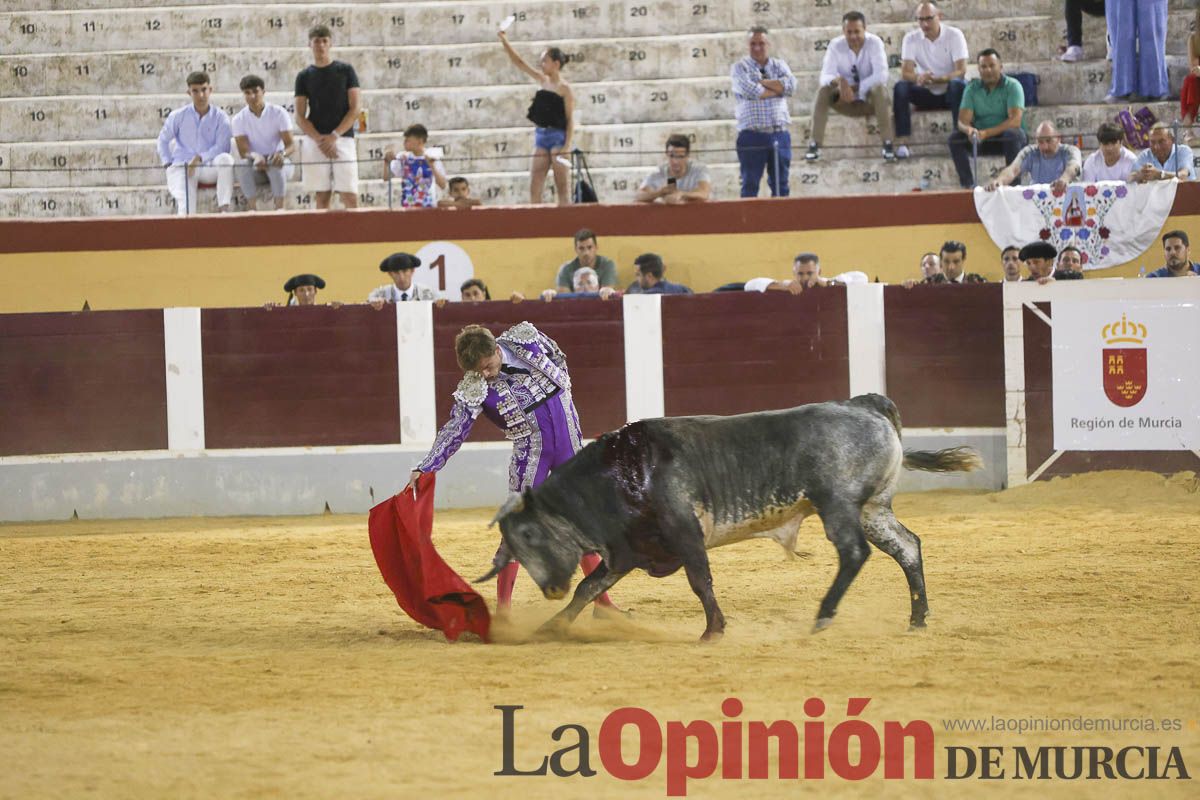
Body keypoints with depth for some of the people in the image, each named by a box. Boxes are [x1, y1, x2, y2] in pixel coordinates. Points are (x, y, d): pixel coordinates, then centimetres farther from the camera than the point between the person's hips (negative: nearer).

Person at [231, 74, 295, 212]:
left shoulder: (278, 113, -4)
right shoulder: (239, 119, -1)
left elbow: (291, 145, -9)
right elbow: (243, 151, -9)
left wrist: (282, 154, -35)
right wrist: (255, 156, -35)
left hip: (278, 164, -1)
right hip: (255, 169, 1)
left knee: (275, 164, -37)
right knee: (243, 164, -33)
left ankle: (279, 209, -39)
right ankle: (253, 209, -36)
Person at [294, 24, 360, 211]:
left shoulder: (345, 71, 6)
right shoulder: (304, 76, 9)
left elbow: (354, 110, 1)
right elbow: (300, 117, 5)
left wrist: (334, 136, -12)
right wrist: (319, 140, -11)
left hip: (343, 138, -1)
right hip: (314, 142, 1)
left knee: (350, 198, -10)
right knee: (321, 198, -2)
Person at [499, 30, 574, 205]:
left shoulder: (564, 88, -7)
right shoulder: (541, 80, 12)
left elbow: (570, 120, -9)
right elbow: (519, 63, 14)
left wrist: (567, 146, -17)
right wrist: (504, 42, 6)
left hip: (558, 137, -7)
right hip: (541, 137, 7)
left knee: (561, 188, -6)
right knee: (534, 189, 0)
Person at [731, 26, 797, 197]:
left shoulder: (779, 65, 14)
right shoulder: (739, 67, 3)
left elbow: (790, 85, -6)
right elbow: (749, 91, -16)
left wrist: (761, 82, -9)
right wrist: (777, 89, -5)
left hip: (780, 135, 4)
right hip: (752, 136, -4)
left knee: (781, 186, 7)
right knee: (750, 185, -2)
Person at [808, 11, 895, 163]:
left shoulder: (874, 43, -13)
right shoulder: (836, 45, -8)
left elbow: (881, 75, -24)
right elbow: (825, 76, -18)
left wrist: (856, 88, -30)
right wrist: (839, 81, -41)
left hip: (870, 100, -2)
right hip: (845, 101, 2)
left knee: (879, 88, -35)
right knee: (823, 91, -26)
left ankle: (887, 144, -36)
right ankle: (814, 145, -28)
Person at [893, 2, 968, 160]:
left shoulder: (954, 35, -11)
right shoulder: (911, 39, -5)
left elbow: (961, 71, -19)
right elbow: (906, 73, -14)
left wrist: (938, 79, -39)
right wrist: (918, 78, -39)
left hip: (950, 93, -2)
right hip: (926, 94, 2)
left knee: (958, 84, -36)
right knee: (900, 87, -26)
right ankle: (902, 142, -32)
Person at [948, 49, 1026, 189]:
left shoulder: (1012, 86, -9)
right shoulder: (972, 88, 2)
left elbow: (1015, 120, -21)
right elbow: (963, 120, -6)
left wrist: (987, 133, -33)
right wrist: (968, 129, -33)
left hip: (1004, 135, -3)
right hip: (981, 137, 3)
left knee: (1014, 135, -36)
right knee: (955, 138, -22)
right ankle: (967, 184, -24)